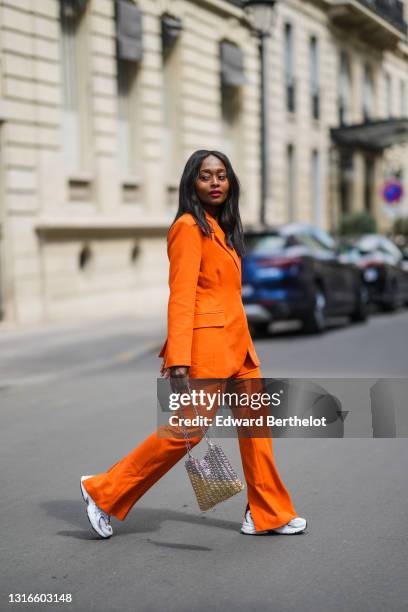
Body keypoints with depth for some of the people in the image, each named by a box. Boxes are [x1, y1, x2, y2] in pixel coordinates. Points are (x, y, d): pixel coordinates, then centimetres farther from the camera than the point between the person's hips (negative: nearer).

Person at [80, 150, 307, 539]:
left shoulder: (219, 228, 17)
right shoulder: (189, 227, -11)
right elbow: (181, 297, -17)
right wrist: (179, 361, -22)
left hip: (235, 342, 9)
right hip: (206, 344, -9)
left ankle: (267, 515, 19)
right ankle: (102, 492, 6)